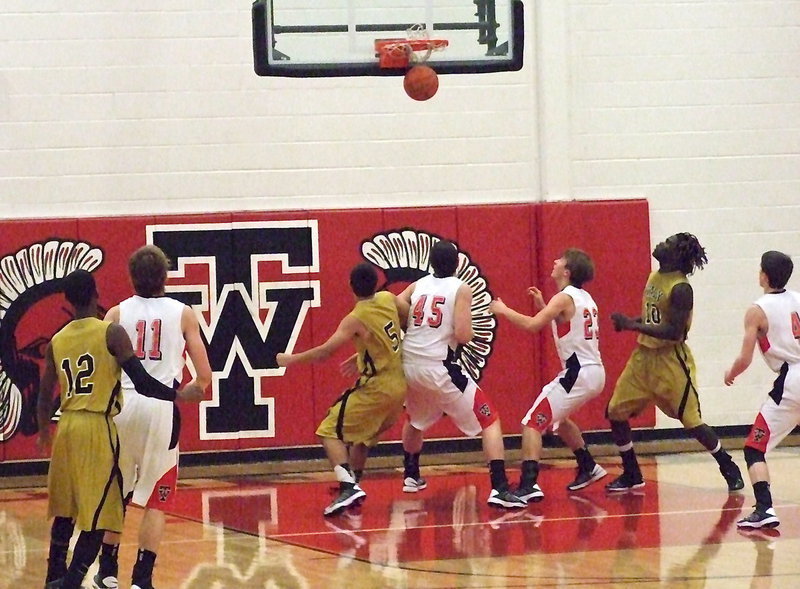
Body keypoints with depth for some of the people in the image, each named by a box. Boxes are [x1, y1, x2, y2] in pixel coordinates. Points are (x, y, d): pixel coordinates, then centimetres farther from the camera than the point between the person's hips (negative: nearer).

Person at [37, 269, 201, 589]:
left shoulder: (56, 341, 7)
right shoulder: (112, 333, -8)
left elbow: (44, 397, 12)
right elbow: (142, 382, -13)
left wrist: (44, 434, 29)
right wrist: (179, 395, 1)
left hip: (67, 428, 6)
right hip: (98, 429, -6)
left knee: (64, 509, 20)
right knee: (98, 514, -2)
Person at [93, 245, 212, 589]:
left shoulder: (116, 314, 5)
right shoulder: (182, 314, 4)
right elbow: (204, 376, 1)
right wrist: (190, 390, 21)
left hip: (121, 405, 1)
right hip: (161, 406, -1)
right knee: (156, 501, 6)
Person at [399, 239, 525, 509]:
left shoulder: (417, 286, 10)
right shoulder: (461, 289, -3)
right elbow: (463, 336, -11)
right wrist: (468, 331, 10)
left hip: (409, 365, 5)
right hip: (439, 368, -5)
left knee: (416, 420, 35)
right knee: (490, 421, 2)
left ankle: (411, 476, 47)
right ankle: (499, 489, -11)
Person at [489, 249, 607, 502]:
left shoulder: (564, 298, -12)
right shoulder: (585, 298, 15)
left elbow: (532, 325, -23)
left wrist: (503, 310, -10)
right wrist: (542, 306, 22)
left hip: (577, 374, -9)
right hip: (594, 373, 9)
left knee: (532, 423, -10)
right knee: (558, 418, 33)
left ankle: (528, 485, -23)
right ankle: (588, 468, 40)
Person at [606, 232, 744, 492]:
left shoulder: (680, 288, -20)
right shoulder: (654, 277, 6)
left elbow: (674, 332, -25)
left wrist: (633, 325, -25)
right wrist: (630, 323, 2)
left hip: (671, 359, -8)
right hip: (644, 354, 8)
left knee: (691, 421, -4)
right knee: (615, 412, 4)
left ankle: (730, 470, 14)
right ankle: (631, 476, 16)